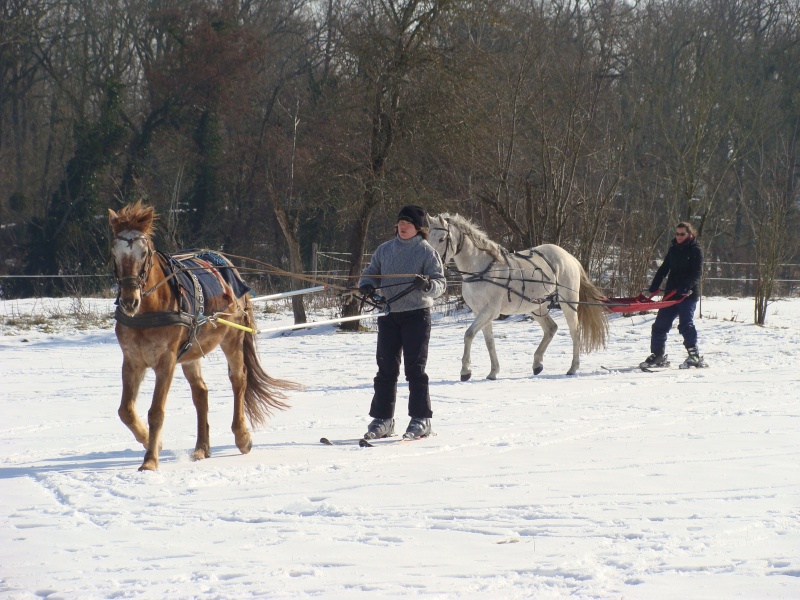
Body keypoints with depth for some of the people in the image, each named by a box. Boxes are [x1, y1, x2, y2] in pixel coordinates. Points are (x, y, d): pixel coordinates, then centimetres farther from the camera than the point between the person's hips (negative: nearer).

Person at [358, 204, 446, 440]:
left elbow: (440, 283, -6)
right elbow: (372, 273, 17)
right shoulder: (385, 250, 10)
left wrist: (428, 285, -29)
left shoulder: (427, 252, -2)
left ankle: (421, 419, 2)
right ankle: (382, 418, 10)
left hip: (416, 314, -4)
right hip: (388, 314, 4)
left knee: (415, 368, -3)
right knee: (385, 368, 5)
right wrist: (367, 285, -6)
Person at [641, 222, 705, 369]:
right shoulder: (673, 249, 15)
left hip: (688, 295, -6)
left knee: (686, 324, -17)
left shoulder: (695, 250, -3)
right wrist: (653, 288, 5)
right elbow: (663, 269, 17)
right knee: (660, 325, 4)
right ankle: (657, 355, 13)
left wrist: (686, 287, -28)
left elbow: (697, 273, -13)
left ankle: (695, 356, -14)